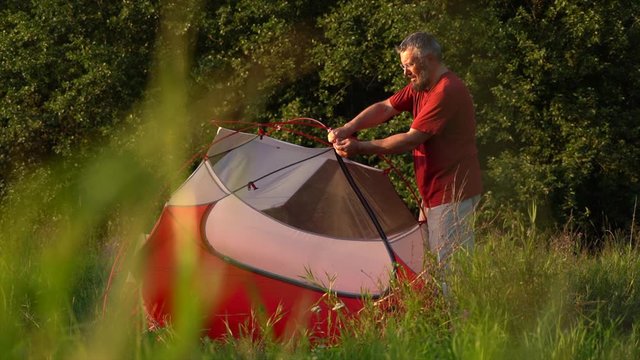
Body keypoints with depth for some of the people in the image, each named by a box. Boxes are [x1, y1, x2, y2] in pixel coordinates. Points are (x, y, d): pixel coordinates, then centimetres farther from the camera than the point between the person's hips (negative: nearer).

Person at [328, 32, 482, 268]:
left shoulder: (447, 91, -20)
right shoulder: (420, 86, 12)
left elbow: (411, 140, -22)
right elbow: (385, 108, 8)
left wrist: (360, 148, -18)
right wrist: (347, 129, -8)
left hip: (452, 195, -10)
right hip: (433, 193, 10)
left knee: (451, 267, -11)